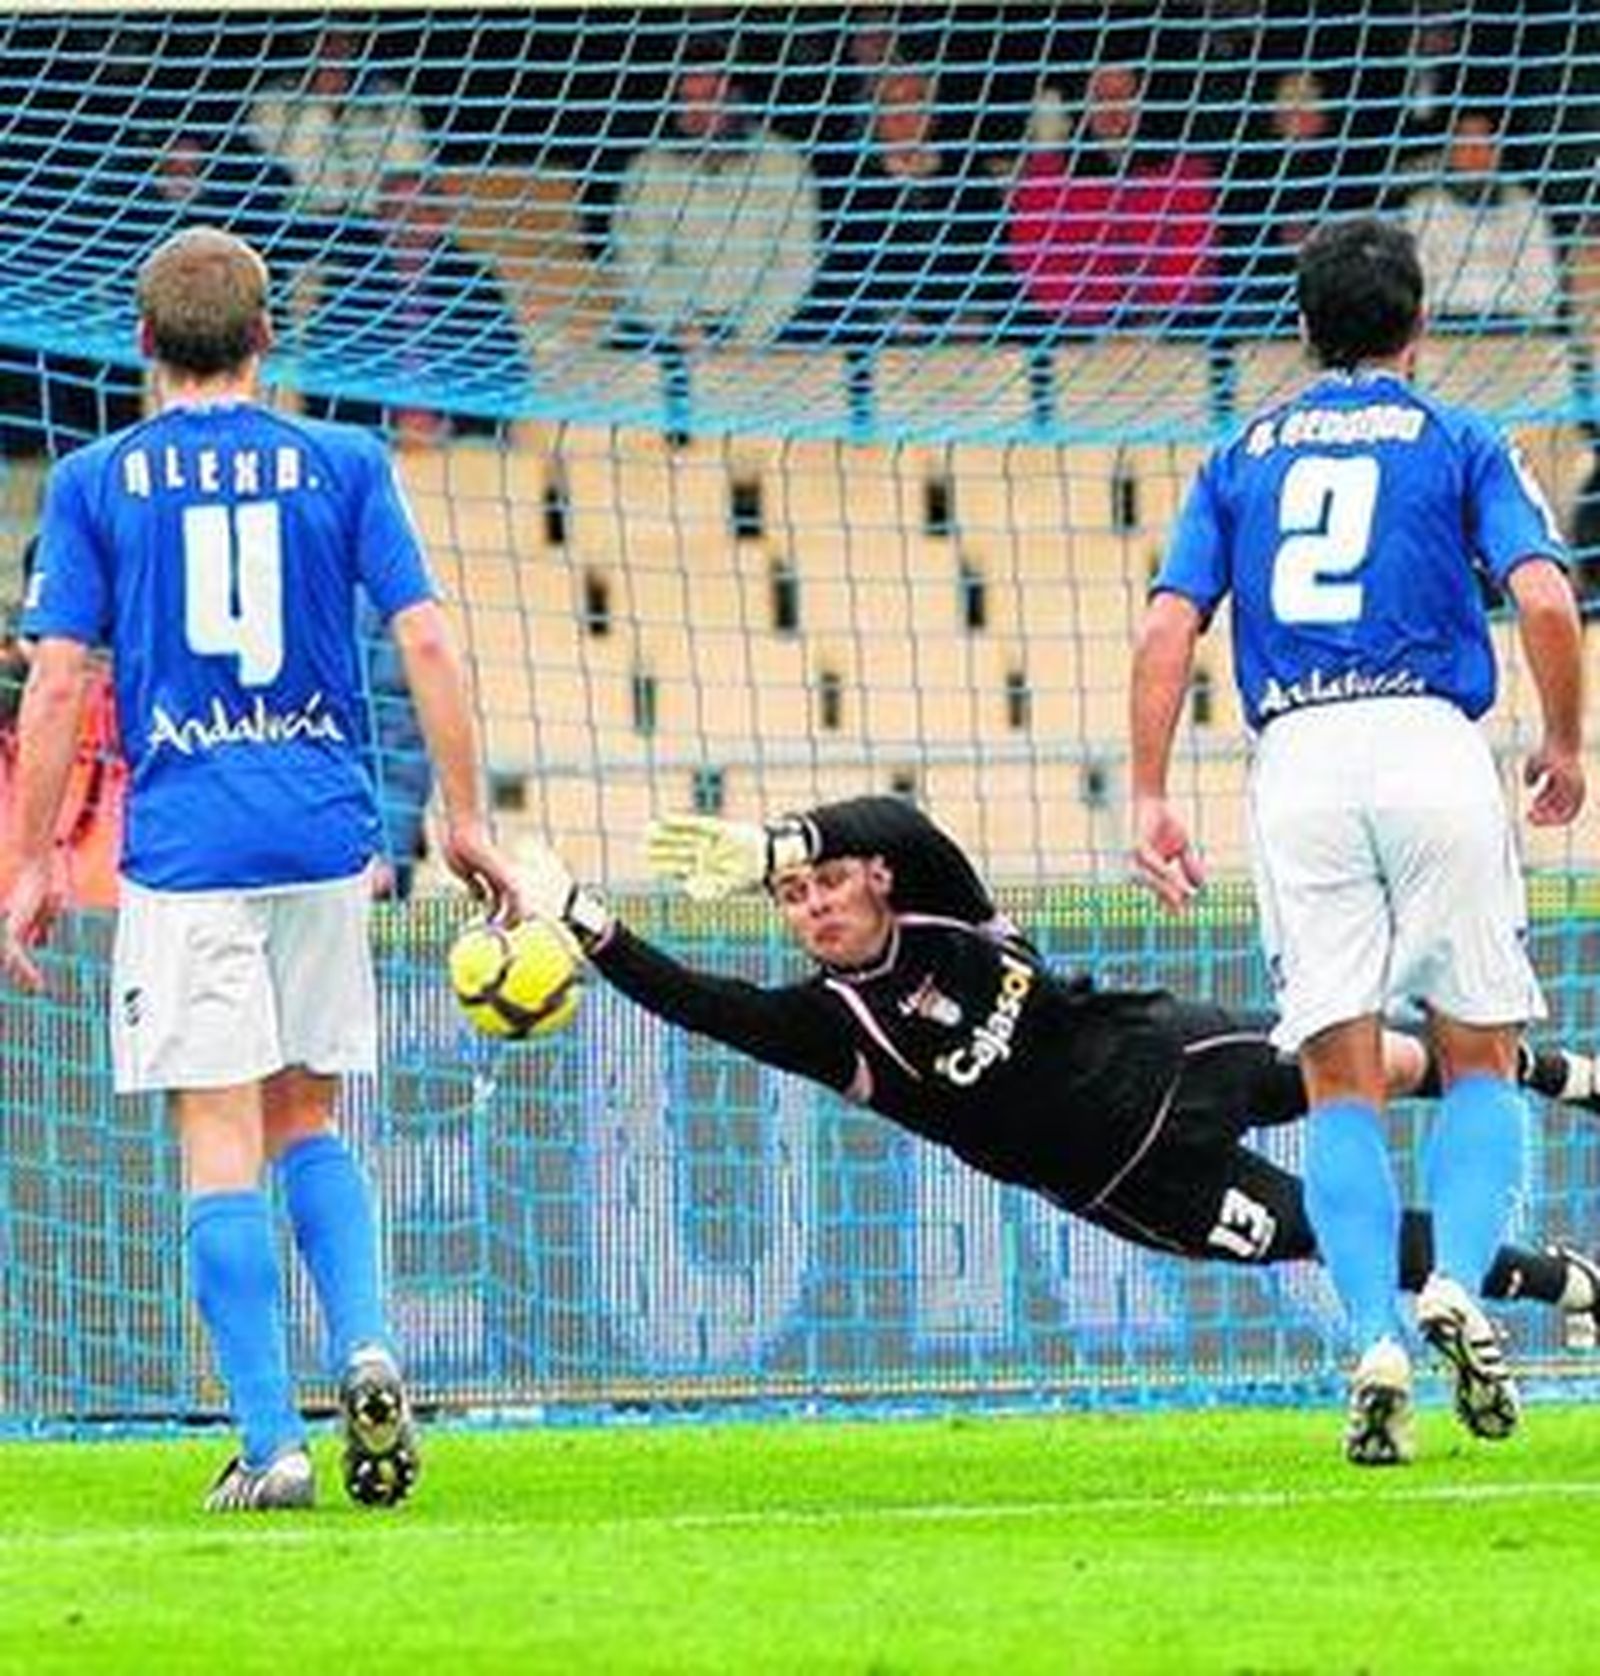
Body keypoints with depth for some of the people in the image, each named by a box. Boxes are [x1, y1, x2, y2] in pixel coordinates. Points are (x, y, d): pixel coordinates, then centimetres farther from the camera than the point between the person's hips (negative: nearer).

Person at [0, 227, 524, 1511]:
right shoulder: (343, 466, 6)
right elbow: (426, 644, 0)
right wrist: (464, 818, 7)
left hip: (183, 845, -2)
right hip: (325, 830, 2)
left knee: (222, 1145, -1)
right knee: (308, 1125, 18)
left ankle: (273, 1445, -6)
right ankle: (365, 1348, -5)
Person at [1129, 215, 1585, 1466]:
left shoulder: (1242, 459, 18)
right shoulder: (1460, 445, 10)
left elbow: (1168, 628, 7)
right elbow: (1544, 597, -5)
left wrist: (1149, 797, 7)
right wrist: (1565, 747, 9)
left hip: (1297, 763, 2)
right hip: (1431, 745, -2)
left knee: (1342, 1082, 4)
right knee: (1480, 1058, 10)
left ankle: (1378, 1344, -10)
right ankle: (1458, 1289, -12)